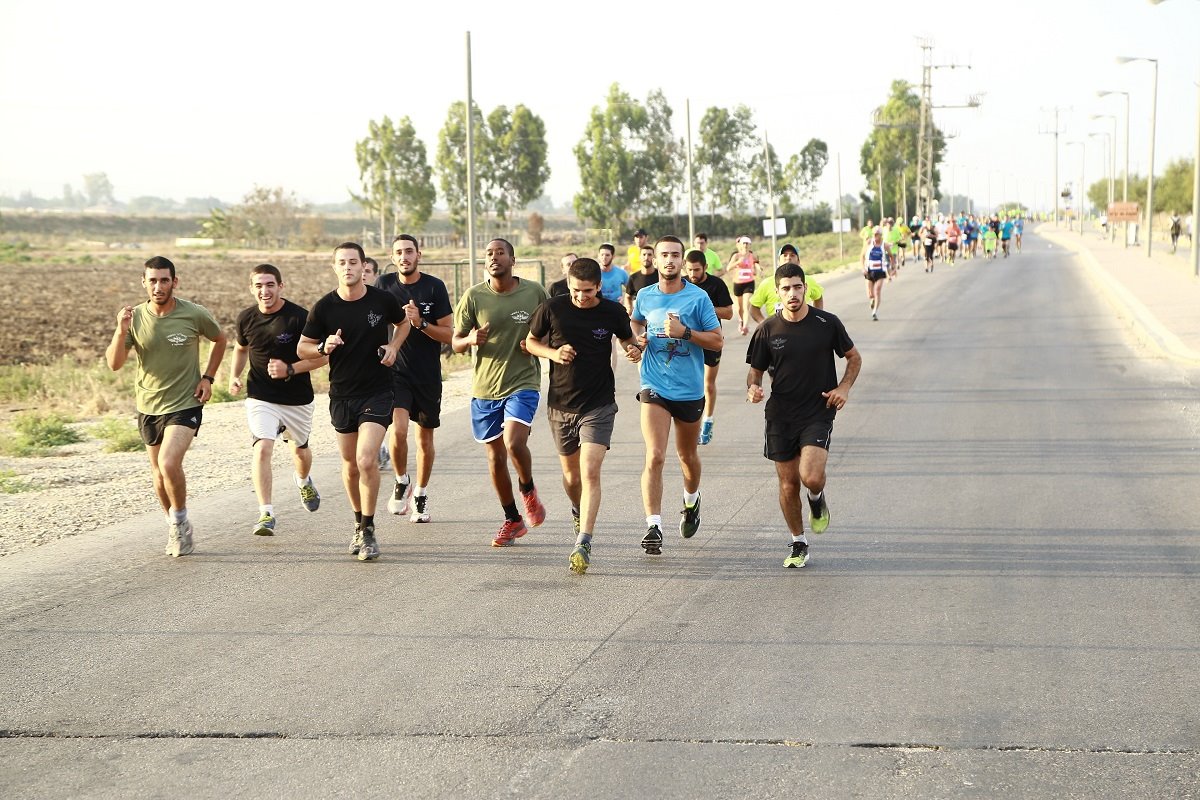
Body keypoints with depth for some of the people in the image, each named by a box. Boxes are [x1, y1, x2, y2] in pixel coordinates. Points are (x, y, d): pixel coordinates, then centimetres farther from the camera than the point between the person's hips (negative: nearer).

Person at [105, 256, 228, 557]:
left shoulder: (195, 315, -11)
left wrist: (207, 377, 0)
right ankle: (176, 528, 35)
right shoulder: (135, 317, -6)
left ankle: (180, 522, 0)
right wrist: (121, 332, -25)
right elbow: (114, 364, -9)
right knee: (159, 474, 14)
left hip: (185, 405, -4)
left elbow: (219, 340, 10)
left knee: (169, 463, -23)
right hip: (148, 407, 4)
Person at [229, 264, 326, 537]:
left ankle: (304, 481, 57)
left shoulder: (299, 317, -15)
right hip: (260, 398, 0)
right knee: (262, 448, -21)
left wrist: (290, 369, -23)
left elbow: (322, 356, -10)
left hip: (298, 399, 0)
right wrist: (234, 376, 3)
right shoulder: (246, 318, -3)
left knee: (300, 449, 21)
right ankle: (266, 514, -23)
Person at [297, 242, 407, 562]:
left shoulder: (383, 300, -4)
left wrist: (393, 346, -1)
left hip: (377, 393, -2)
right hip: (341, 394, 2)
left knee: (366, 460, -17)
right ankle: (359, 523, 33)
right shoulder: (324, 307, -4)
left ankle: (368, 531, -5)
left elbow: (403, 324, 18)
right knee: (350, 464, 12)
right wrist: (324, 347, -17)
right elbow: (302, 348, 3)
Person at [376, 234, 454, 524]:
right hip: (395, 370, 0)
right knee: (398, 429, -20)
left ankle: (420, 495, 28)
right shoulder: (384, 285, 1)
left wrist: (421, 323, -19)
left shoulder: (435, 287, -4)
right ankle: (401, 483, 5)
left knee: (425, 438, 10)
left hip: (428, 374, 0)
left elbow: (449, 334, -4)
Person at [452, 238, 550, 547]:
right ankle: (512, 520, 26)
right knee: (496, 456, 9)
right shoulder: (473, 296, -2)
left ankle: (528, 489, 10)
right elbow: (455, 343, 3)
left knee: (514, 443, -23)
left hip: (523, 383, -2)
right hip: (485, 386, 2)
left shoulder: (535, 292, -2)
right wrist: (471, 340, -20)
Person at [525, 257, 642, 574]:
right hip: (560, 403, 2)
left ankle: (583, 544, -19)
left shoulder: (613, 312, -5)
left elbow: (627, 339, 14)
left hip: (599, 405, -2)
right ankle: (578, 512, 48)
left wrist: (634, 350, -9)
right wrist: (552, 353, -12)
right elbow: (531, 342, 8)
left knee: (590, 472, -16)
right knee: (571, 474, 15)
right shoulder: (552, 309, -6)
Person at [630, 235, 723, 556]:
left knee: (687, 456, 17)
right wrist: (638, 339, 4)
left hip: (689, 390, 0)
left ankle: (691, 501, 47)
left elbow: (717, 340, -6)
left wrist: (684, 332, -19)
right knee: (654, 456, -15)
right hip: (654, 387, 0)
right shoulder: (645, 296, 4)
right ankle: (653, 526, -18)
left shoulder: (698, 297, -5)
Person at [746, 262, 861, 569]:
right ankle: (799, 544, 23)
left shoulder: (827, 323, -3)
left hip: (818, 413, -2)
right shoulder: (768, 330, -1)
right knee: (788, 484, 5)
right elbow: (755, 370, 9)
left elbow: (854, 357, 11)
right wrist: (753, 388, -14)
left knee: (811, 477, -21)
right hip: (780, 417, 2)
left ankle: (817, 499, 17)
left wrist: (844, 387, -5)